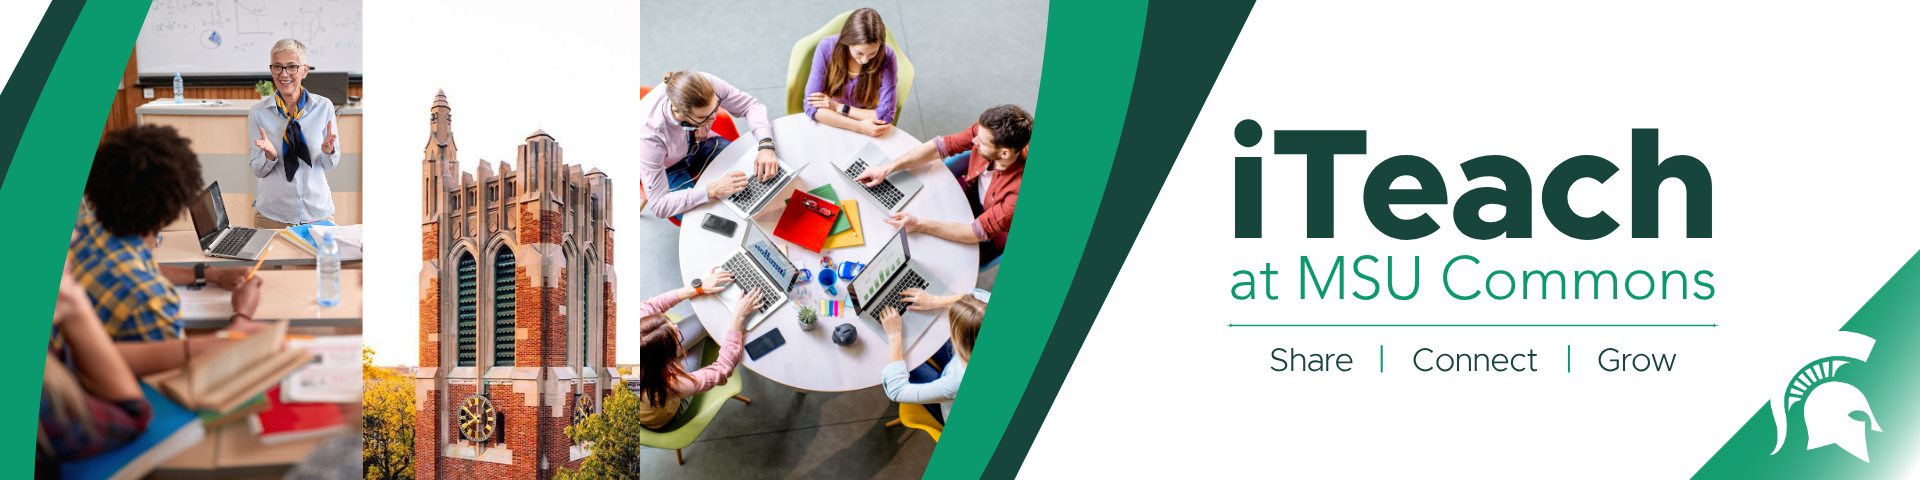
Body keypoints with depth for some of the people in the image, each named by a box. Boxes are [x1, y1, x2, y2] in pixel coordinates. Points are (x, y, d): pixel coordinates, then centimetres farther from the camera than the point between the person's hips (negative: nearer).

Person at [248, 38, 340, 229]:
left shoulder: (324, 107, -2)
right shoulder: (259, 113, -2)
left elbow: (330, 164, 3)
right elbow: (257, 170, 0)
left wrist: (328, 150, -19)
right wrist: (270, 156, -21)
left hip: (317, 212, 0)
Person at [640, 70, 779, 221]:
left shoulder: (709, 86, -33)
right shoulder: (649, 131, -41)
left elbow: (751, 105, -14)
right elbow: (659, 205, -37)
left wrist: (766, 145, -32)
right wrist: (713, 190, -46)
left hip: (701, 143, 4)